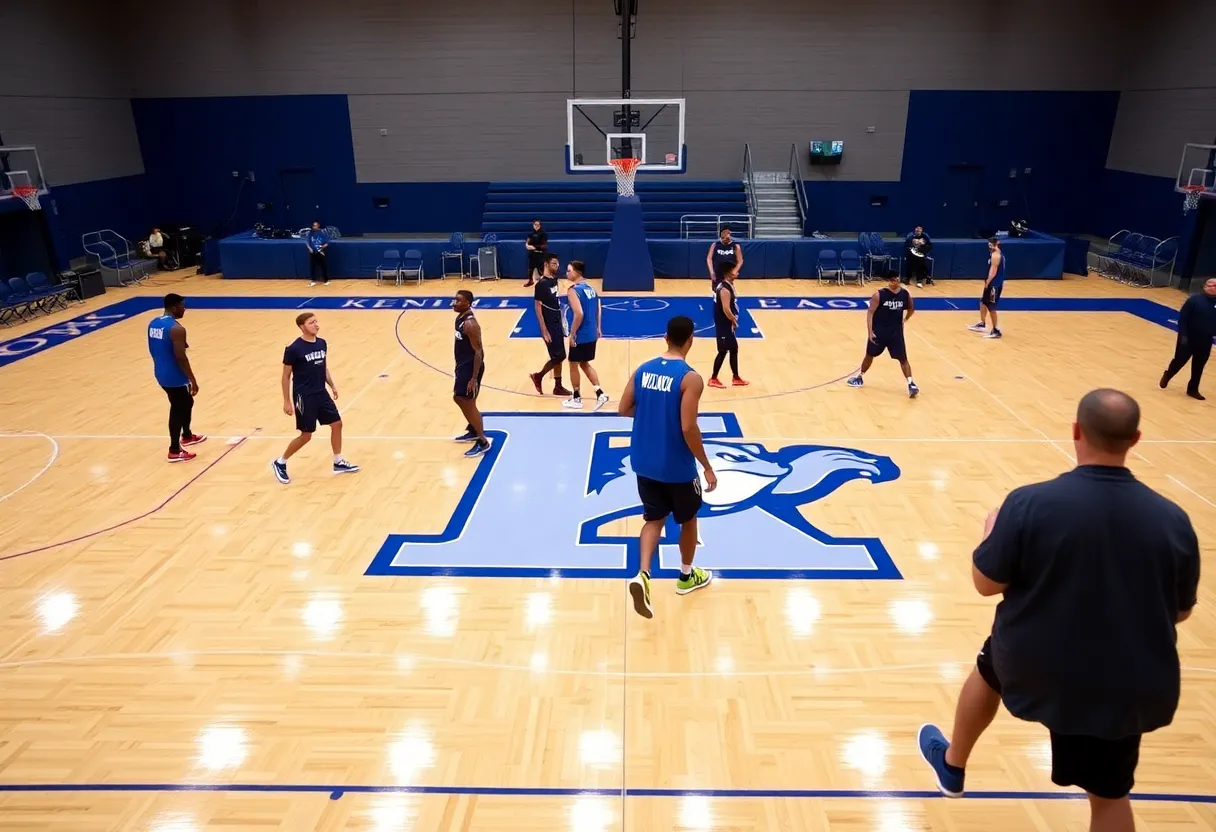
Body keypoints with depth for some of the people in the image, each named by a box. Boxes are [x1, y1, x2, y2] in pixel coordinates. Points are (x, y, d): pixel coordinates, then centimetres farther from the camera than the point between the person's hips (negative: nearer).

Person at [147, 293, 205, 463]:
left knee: (186, 403, 26)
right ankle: (175, 451, 12)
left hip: (161, 373, 9)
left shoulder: (153, 323, 5)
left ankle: (187, 436, 44)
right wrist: (193, 380, -16)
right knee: (178, 410, 3)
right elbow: (181, 358, -24)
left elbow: (153, 350, 15)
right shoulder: (176, 329, -23)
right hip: (175, 377, -9)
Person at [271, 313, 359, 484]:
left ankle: (338, 462, 23)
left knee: (337, 424, 8)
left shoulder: (322, 343, 2)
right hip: (304, 397, -7)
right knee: (306, 435, 0)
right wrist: (287, 401, -10)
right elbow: (286, 376, -10)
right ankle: (280, 463, 19)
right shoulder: (293, 349, -16)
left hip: (321, 394, 7)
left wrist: (332, 386, 13)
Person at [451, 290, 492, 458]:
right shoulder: (459, 318, 6)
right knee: (458, 398, 22)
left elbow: (479, 352, -24)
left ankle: (483, 442, 6)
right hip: (463, 365, 10)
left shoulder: (470, 324, -24)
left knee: (469, 403, -4)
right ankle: (473, 430, 39)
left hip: (471, 367, -10)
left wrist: (474, 378, -25)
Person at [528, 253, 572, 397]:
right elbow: (538, 308, -19)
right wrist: (544, 331, -21)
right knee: (558, 356, -4)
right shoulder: (541, 284, -19)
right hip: (549, 326, -8)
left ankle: (558, 387, 19)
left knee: (560, 356, 11)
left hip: (557, 323, 8)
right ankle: (538, 376, 15)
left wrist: (562, 321, 17)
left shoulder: (554, 279, 7)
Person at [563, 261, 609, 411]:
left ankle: (576, 399, 20)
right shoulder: (590, 287, 9)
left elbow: (579, 314, -27)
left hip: (580, 336, -8)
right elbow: (597, 310, 16)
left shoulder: (573, 290, -18)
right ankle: (600, 394, 14)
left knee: (573, 365, 9)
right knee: (585, 364, 21)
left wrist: (572, 334, -20)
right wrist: (598, 328, 24)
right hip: (592, 334, 8)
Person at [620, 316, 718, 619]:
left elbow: (623, 409, 6)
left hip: (645, 463, 5)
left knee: (654, 519, 16)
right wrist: (707, 467, -13)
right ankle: (687, 576, 36)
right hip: (677, 467, -5)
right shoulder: (690, 378, -18)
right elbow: (688, 428, -22)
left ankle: (643, 575, -5)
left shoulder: (643, 370, 0)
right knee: (688, 519, 18)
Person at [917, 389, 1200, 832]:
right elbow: (1181, 611, 2)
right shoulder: (1172, 520, -12)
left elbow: (985, 583, -12)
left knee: (988, 670, 32)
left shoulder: (1030, 503, -22)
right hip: (1125, 685, 1)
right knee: (1109, 794, 17)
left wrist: (992, 530, 7)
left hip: (1032, 662, -1)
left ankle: (952, 765, 54)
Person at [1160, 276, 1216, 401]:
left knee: (1198, 366, 11)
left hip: (1205, 341, 4)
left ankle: (1193, 389, 23)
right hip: (1188, 338, -4)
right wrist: (1183, 335, -17)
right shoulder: (1194, 300, -12)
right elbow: (1182, 318, -12)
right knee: (1179, 360, 3)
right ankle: (1167, 375, 32)